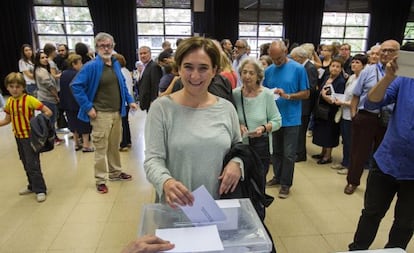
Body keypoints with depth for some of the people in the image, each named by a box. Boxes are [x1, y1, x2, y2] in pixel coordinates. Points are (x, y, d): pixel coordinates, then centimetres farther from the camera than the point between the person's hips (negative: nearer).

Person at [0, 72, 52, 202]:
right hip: (18, 137, 7)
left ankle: (40, 190, 6)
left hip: (30, 136, -7)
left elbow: (48, 112, -20)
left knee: (32, 164, -5)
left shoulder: (29, 99, -16)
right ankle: (32, 186, 34)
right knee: (26, 164, 18)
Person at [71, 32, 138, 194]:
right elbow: (76, 86, -14)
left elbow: (122, 84, 20)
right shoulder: (92, 66, -12)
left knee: (115, 145, 18)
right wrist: (88, 107, -16)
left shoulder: (116, 64, 8)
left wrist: (130, 100, 10)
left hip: (117, 113, 6)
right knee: (101, 148, 1)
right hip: (101, 114, -6)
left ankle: (115, 172, 34)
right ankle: (100, 180, 15)